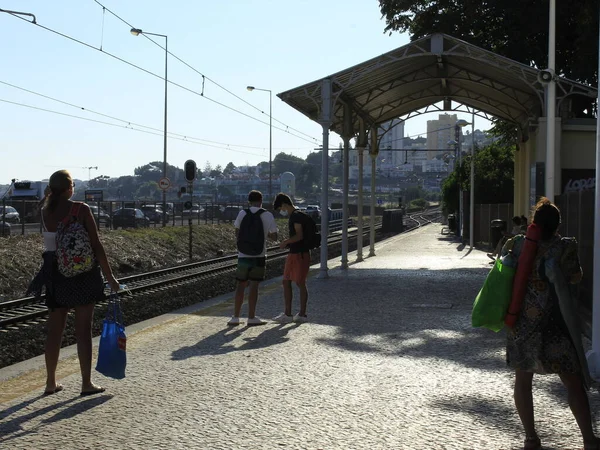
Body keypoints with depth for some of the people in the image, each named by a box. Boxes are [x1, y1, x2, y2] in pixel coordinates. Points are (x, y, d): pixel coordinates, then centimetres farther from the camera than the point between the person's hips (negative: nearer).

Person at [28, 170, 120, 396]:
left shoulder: (45, 212, 0)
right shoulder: (81, 209, -11)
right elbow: (96, 246, -12)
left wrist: (52, 194, 20)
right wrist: (109, 277, -6)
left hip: (55, 275, 4)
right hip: (83, 275, -4)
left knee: (54, 330, 12)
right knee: (83, 330, 3)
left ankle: (51, 382, 19)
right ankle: (87, 383, 8)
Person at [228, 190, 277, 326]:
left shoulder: (242, 213, -2)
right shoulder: (268, 215, -5)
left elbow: (237, 233, 4)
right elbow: (274, 236, -1)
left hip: (243, 255, 2)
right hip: (259, 256, -2)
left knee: (241, 285, 10)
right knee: (254, 285, 3)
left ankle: (235, 317, 8)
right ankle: (251, 317, 3)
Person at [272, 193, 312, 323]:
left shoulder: (296, 216, -15)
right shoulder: (293, 216, 16)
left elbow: (299, 236, -23)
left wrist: (285, 242, -12)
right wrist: (287, 243, 12)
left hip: (300, 254, -10)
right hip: (293, 254, 10)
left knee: (300, 283, -1)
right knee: (286, 282, 8)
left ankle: (302, 314, 7)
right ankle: (287, 313, 11)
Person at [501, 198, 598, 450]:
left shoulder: (516, 246, -2)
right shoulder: (564, 248, -10)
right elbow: (575, 278, 4)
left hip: (520, 323, 3)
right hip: (553, 324, -3)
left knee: (522, 380, 14)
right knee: (573, 382, 3)